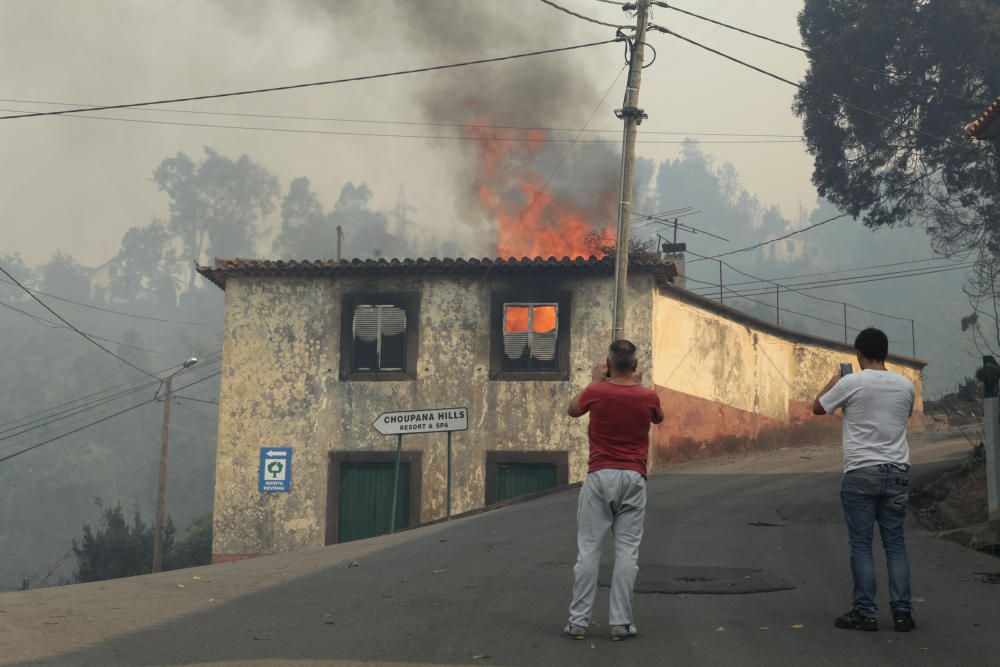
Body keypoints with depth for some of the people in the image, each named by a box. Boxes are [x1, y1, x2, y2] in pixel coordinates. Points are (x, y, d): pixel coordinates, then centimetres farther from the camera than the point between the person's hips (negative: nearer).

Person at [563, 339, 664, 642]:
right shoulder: (648, 397, -3)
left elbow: (572, 409, 16)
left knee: (588, 549, 3)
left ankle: (578, 621, 3)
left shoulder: (596, 392, -6)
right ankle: (621, 622, 1)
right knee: (627, 551, 2)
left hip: (599, 477, -1)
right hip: (633, 479, 1)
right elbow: (658, 418, 22)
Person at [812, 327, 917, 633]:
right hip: (896, 471, 4)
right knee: (895, 542, 8)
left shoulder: (851, 383, -8)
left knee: (861, 544, 2)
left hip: (860, 473, -4)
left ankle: (865, 613, 2)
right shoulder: (905, 385, 4)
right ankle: (902, 612, 5)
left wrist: (833, 381, 24)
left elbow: (817, 407, 7)